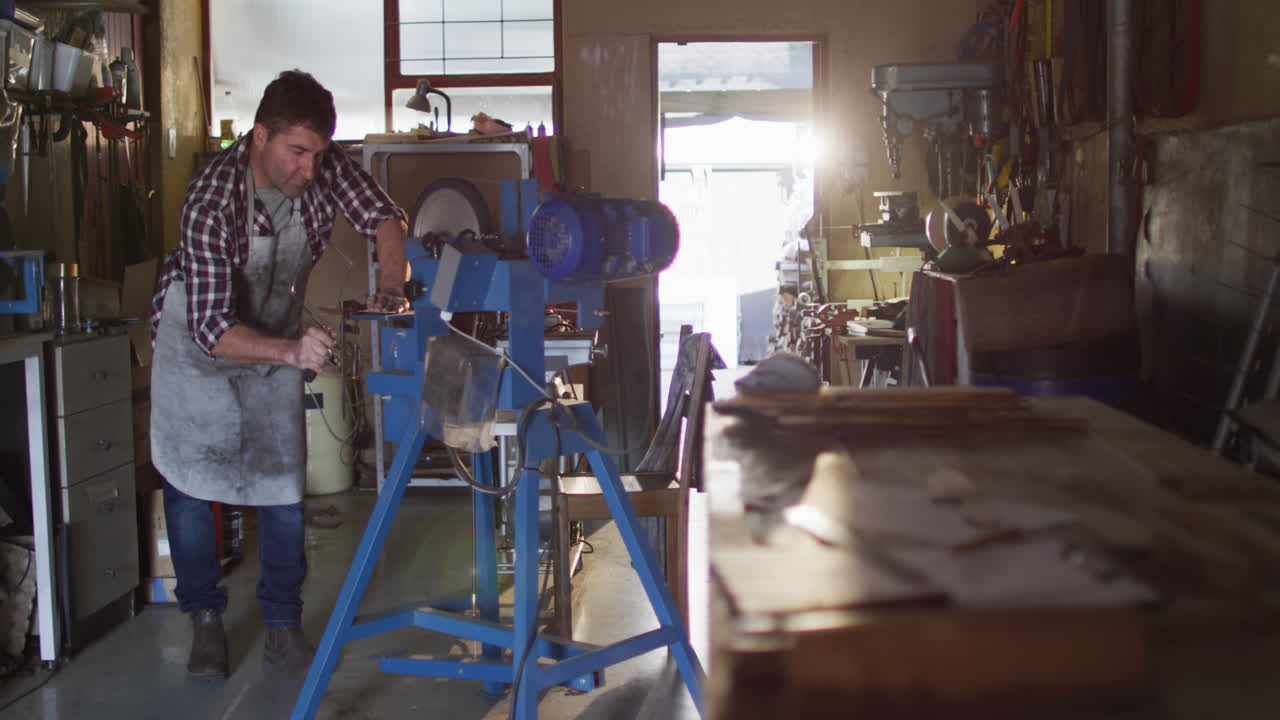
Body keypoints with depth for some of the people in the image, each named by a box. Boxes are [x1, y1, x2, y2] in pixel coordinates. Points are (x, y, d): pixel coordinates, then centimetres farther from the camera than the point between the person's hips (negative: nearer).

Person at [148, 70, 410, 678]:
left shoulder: (325, 167, -22)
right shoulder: (212, 201, -35)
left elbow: (383, 218, -11)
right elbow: (211, 327, -39)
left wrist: (390, 292, -29)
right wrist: (291, 351, -54)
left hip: (278, 335, 4)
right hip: (196, 337, -3)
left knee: (283, 479, -1)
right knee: (189, 477, 0)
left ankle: (283, 627, 8)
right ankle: (205, 620, 17)